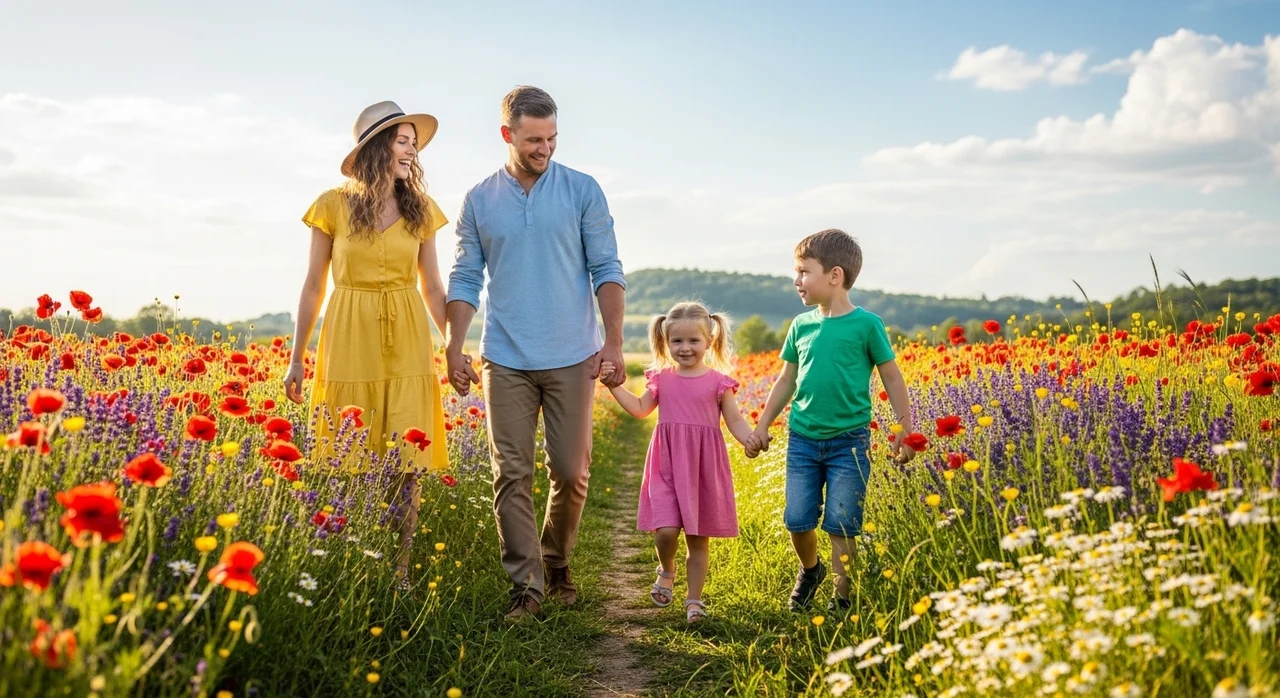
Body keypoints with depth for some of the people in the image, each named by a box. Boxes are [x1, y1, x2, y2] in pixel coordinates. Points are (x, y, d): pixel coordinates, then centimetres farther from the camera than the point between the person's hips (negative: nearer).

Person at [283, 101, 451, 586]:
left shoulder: (420, 210, 7)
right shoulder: (334, 206, 0)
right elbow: (313, 285, 5)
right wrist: (296, 359, 4)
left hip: (408, 342, 2)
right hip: (350, 341, -2)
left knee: (406, 465, -2)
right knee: (349, 464, 0)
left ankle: (398, 574, 9)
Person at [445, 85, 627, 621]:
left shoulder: (583, 191, 2)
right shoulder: (479, 201, 6)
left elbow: (606, 270, 1)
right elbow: (465, 280, 8)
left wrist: (614, 342, -7)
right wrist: (454, 348, -1)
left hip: (572, 359, -1)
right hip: (505, 361, 1)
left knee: (571, 472, 3)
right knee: (512, 474, -2)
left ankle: (556, 562, 27)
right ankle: (526, 584, 5)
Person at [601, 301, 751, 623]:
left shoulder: (718, 382, -2)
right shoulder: (661, 378, 6)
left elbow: (735, 421, -1)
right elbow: (640, 409, 18)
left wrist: (750, 439, -21)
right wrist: (614, 385, 9)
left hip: (703, 469, -1)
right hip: (667, 467, 1)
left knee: (698, 539, 7)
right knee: (665, 531, -13)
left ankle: (694, 599, 21)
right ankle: (666, 570, 20)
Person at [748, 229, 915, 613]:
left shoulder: (866, 324, -7)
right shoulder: (801, 326, 5)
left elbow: (892, 379, -1)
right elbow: (786, 380, 14)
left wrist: (905, 430, -3)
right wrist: (762, 425, 14)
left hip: (849, 441, -4)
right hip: (802, 439, 4)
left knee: (841, 526, -1)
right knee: (797, 520, 4)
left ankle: (844, 598, 13)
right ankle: (810, 569, 33)